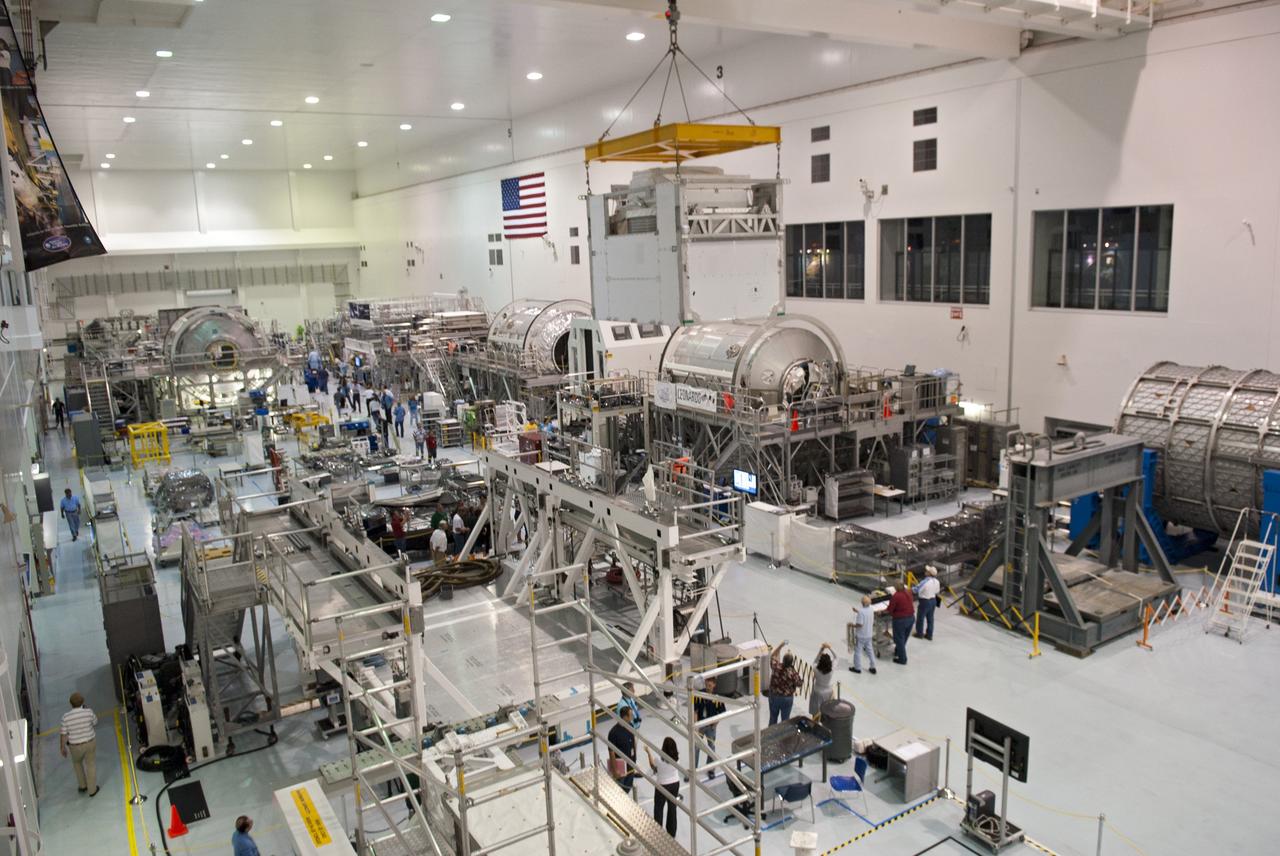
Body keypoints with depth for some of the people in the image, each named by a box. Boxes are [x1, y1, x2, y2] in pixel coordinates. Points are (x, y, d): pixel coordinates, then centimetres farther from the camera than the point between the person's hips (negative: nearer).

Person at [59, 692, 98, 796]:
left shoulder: (66, 717, -18)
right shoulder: (88, 712, -17)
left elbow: (64, 734, -11)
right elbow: (95, 723, 3)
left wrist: (62, 747, 6)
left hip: (75, 746, 0)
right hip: (90, 743, 0)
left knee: (77, 763, 29)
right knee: (91, 765, 17)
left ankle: (82, 786, 39)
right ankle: (92, 790, 27)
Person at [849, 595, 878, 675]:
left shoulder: (861, 611, -29)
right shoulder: (871, 609, -7)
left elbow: (860, 624, -27)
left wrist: (853, 625, -10)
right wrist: (858, 611, 11)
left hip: (860, 635, -7)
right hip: (869, 635, 7)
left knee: (858, 651, 10)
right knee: (870, 651, 19)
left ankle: (857, 668, 21)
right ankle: (873, 667, 26)